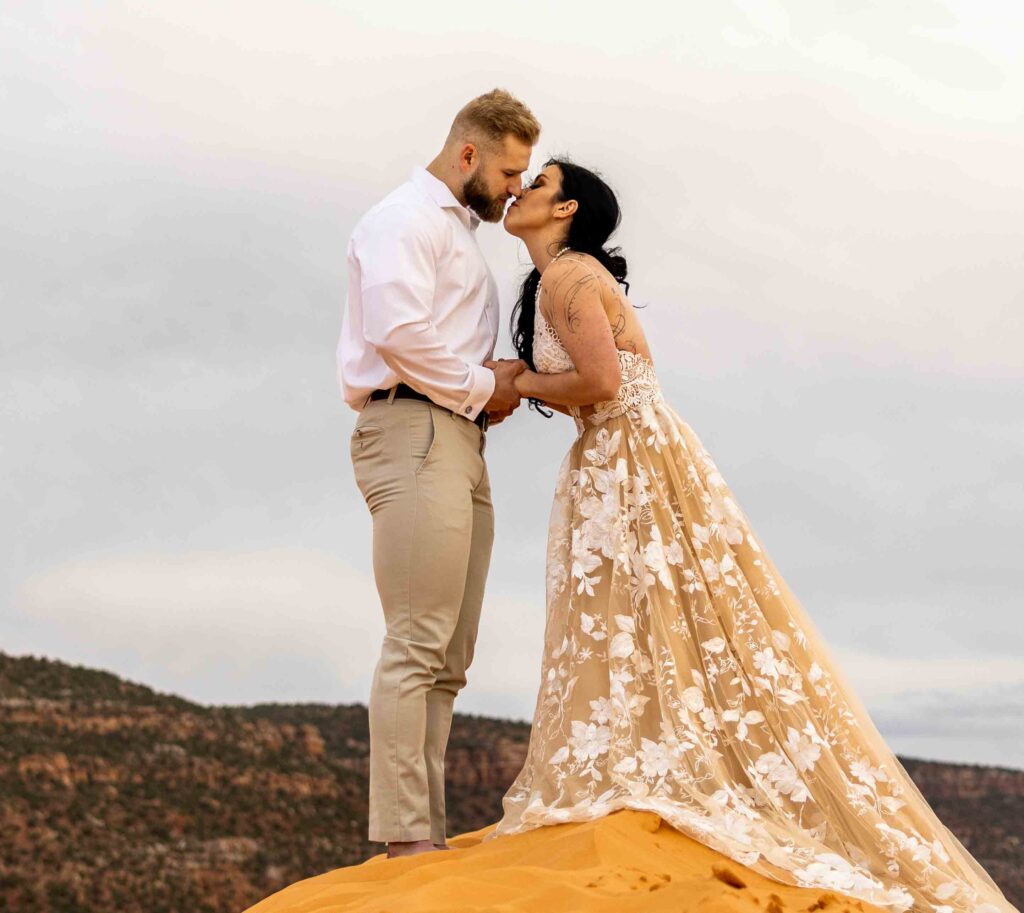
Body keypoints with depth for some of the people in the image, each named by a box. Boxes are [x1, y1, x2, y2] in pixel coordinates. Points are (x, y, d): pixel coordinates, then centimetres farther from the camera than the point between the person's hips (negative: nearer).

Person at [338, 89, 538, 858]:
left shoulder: (459, 230, 28)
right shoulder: (406, 219, -3)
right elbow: (398, 332, -18)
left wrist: (499, 382, 10)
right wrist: (483, 387, -8)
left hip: (458, 442, 10)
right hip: (413, 434, -10)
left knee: (447, 658, 6)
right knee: (416, 646, -14)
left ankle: (428, 833, 8)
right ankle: (405, 836, -14)